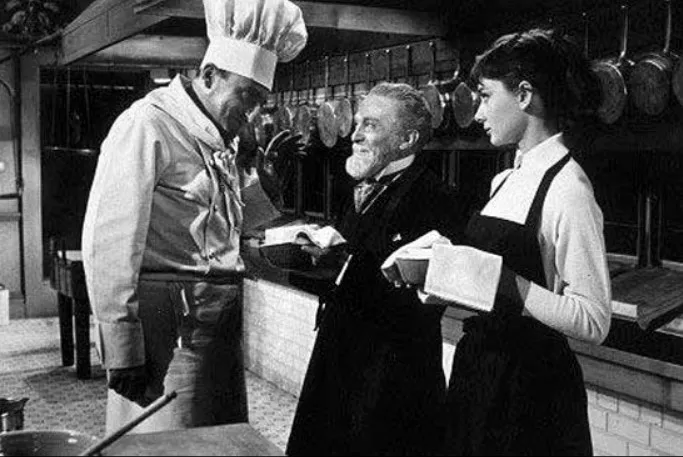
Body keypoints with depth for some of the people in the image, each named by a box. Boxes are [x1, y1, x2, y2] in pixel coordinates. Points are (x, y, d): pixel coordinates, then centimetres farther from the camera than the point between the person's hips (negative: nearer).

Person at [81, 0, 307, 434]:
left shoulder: (222, 137, 13)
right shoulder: (148, 125, -11)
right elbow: (109, 244, -16)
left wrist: (265, 167, 8)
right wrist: (121, 347, -17)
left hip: (221, 316, 8)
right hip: (168, 323, -8)